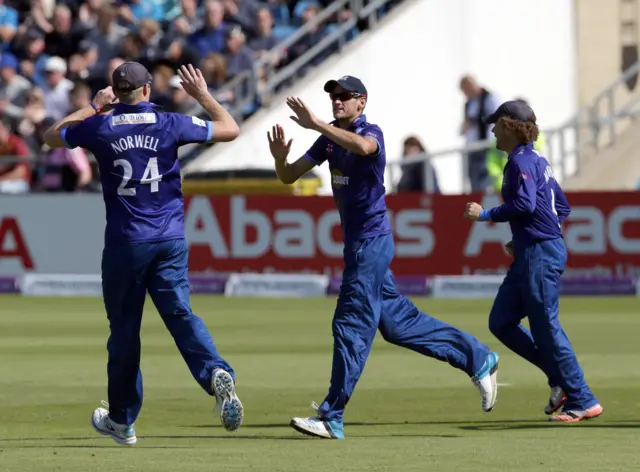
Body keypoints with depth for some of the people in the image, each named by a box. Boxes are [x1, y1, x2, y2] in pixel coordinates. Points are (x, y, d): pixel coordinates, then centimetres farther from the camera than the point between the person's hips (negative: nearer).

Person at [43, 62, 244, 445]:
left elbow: (52, 136, 20)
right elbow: (231, 129, 10)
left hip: (124, 244, -1)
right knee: (180, 313, -1)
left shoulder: (100, 127, 0)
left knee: (124, 327, 9)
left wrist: (94, 107, 24)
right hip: (170, 241, 1)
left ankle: (122, 420, 19)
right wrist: (204, 96, 22)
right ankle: (217, 373, -31)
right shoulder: (171, 125, 1)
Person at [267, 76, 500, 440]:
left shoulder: (371, 132, -13)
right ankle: (477, 359, 23)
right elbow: (289, 177, 8)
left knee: (352, 326, -8)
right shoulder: (330, 139, 11)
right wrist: (280, 156, -14)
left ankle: (332, 419, -7)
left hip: (372, 242, -9)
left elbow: (363, 146, -40)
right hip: (356, 243, 9)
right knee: (397, 322, 13)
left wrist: (316, 124, -41)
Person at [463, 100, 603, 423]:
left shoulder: (522, 161, -12)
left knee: (546, 328, -7)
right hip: (530, 254, 10)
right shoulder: (538, 161, 18)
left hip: (540, 253, -10)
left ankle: (583, 402, -3)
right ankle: (561, 379, 12)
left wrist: (486, 215, -13)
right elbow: (562, 208, 21)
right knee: (500, 323, 12)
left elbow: (525, 204, -25)